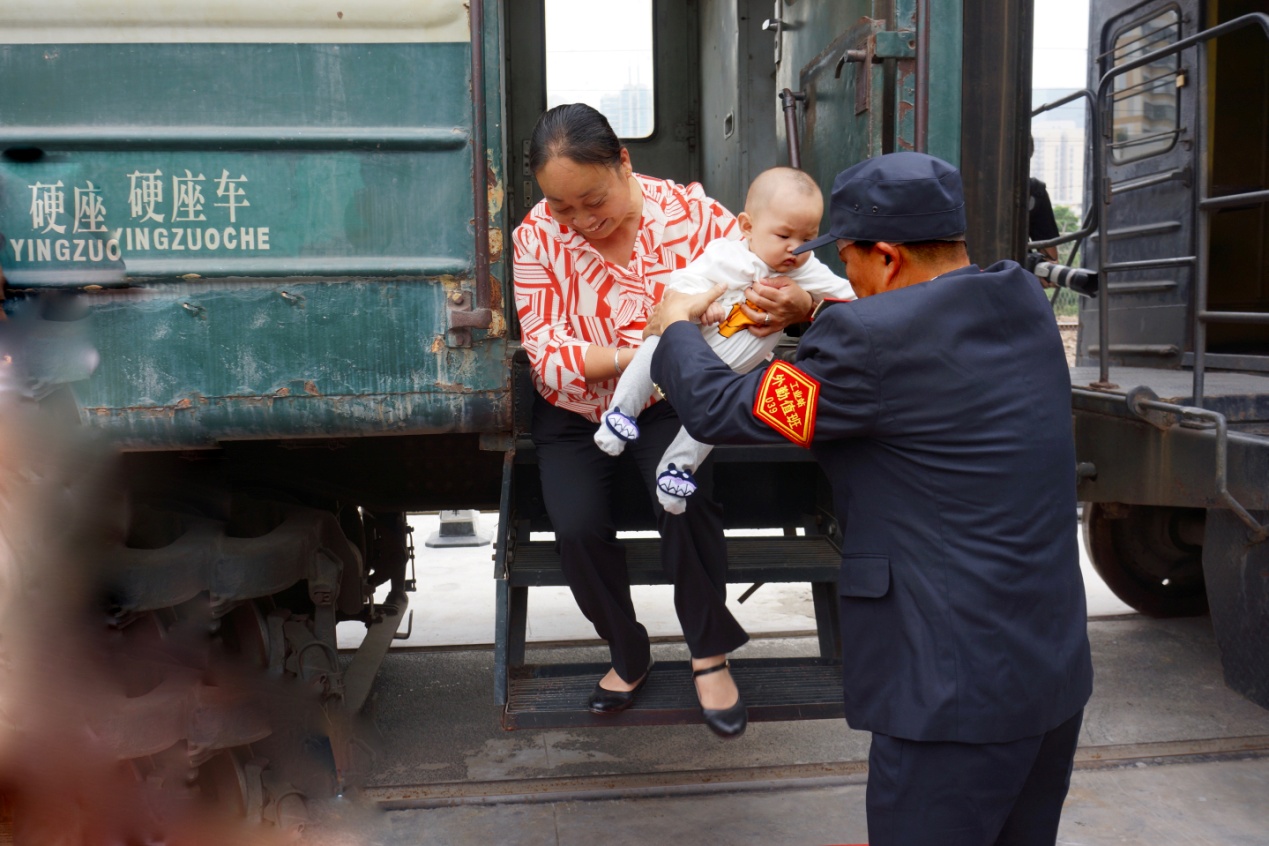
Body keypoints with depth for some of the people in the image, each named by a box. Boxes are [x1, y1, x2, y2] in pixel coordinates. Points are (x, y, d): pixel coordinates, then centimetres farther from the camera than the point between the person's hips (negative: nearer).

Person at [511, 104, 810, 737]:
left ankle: (710, 655, -5)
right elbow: (547, 355, -17)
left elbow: (767, 280, -13)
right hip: (575, 415, 2)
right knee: (577, 526, -21)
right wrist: (641, 353, -33)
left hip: (668, 401, -1)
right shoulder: (537, 236, -11)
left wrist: (795, 305, -39)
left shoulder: (688, 211, -13)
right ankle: (628, 654, 8)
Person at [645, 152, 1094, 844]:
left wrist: (675, 325, 6)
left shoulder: (871, 341, -22)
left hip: (960, 695, -8)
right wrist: (822, 314, 15)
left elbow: (717, 411, -12)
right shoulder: (1024, 304, 3)